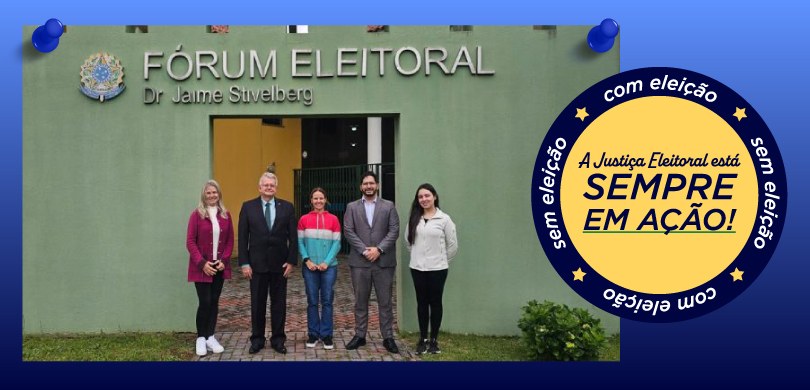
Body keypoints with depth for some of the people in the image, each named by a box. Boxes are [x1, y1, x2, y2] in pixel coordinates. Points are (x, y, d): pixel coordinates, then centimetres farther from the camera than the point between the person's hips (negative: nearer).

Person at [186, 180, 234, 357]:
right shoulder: (196, 214, -5)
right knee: (204, 302, -5)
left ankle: (211, 337, 17)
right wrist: (202, 263, -15)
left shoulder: (225, 215, 5)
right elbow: (190, 242, -8)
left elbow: (230, 240, 8)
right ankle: (201, 338, 10)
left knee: (214, 301, 8)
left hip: (220, 266, 4)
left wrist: (224, 260, -5)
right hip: (201, 267, -3)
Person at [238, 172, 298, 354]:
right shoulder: (248, 207, 1)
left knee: (279, 304, 8)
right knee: (257, 304, 9)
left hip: (280, 264, 1)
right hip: (257, 264, 0)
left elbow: (293, 237, 2)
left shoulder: (287, 207, 2)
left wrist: (291, 261, -4)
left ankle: (278, 339, 20)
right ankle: (257, 339, 22)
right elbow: (243, 237, -1)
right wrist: (244, 263, -6)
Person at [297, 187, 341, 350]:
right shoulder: (304, 219, 4)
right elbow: (300, 242, 3)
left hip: (329, 266, 0)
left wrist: (326, 262, -10)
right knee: (312, 301, 6)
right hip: (310, 267, 0)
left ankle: (326, 335, 12)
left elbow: (337, 243, 0)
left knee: (327, 301, 3)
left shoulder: (333, 219, 2)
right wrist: (307, 260, -10)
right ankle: (313, 334, 16)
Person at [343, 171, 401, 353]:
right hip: (359, 261, 1)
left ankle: (388, 337, 11)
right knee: (360, 301, 9)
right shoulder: (352, 207, 8)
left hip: (384, 261, -1)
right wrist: (364, 250, -11)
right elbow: (348, 232, -1)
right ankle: (359, 335, 18)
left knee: (385, 302, 3)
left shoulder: (388, 206, 6)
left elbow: (394, 231, -2)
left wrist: (378, 249, -12)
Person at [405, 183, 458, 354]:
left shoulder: (444, 219, -7)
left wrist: (442, 260, 5)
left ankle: (434, 340, 18)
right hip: (417, 268, 3)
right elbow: (408, 240, 14)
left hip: (437, 269, -3)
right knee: (422, 303, 10)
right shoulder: (414, 218, 3)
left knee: (435, 303, 7)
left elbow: (453, 245, -2)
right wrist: (417, 255, 11)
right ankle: (423, 339, 21)